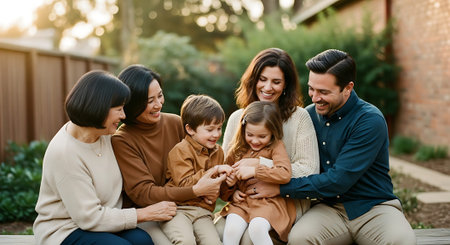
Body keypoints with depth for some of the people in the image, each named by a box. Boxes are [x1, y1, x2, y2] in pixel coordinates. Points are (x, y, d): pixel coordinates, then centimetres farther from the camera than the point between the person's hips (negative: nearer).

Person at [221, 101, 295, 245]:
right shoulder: (237, 150, 14)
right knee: (231, 230, -25)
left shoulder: (276, 147, 3)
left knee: (257, 229, -34)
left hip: (267, 202, -4)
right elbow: (224, 178, 24)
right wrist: (231, 191, 1)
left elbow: (285, 174, -15)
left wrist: (254, 171, -16)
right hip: (241, 201, 4)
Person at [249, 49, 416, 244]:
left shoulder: (370, 121, -15)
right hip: (330, 207, 3)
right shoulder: (310, 115, 4)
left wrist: (281, 188, -18)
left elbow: (338, 181, -20)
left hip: (374, 206, -2)